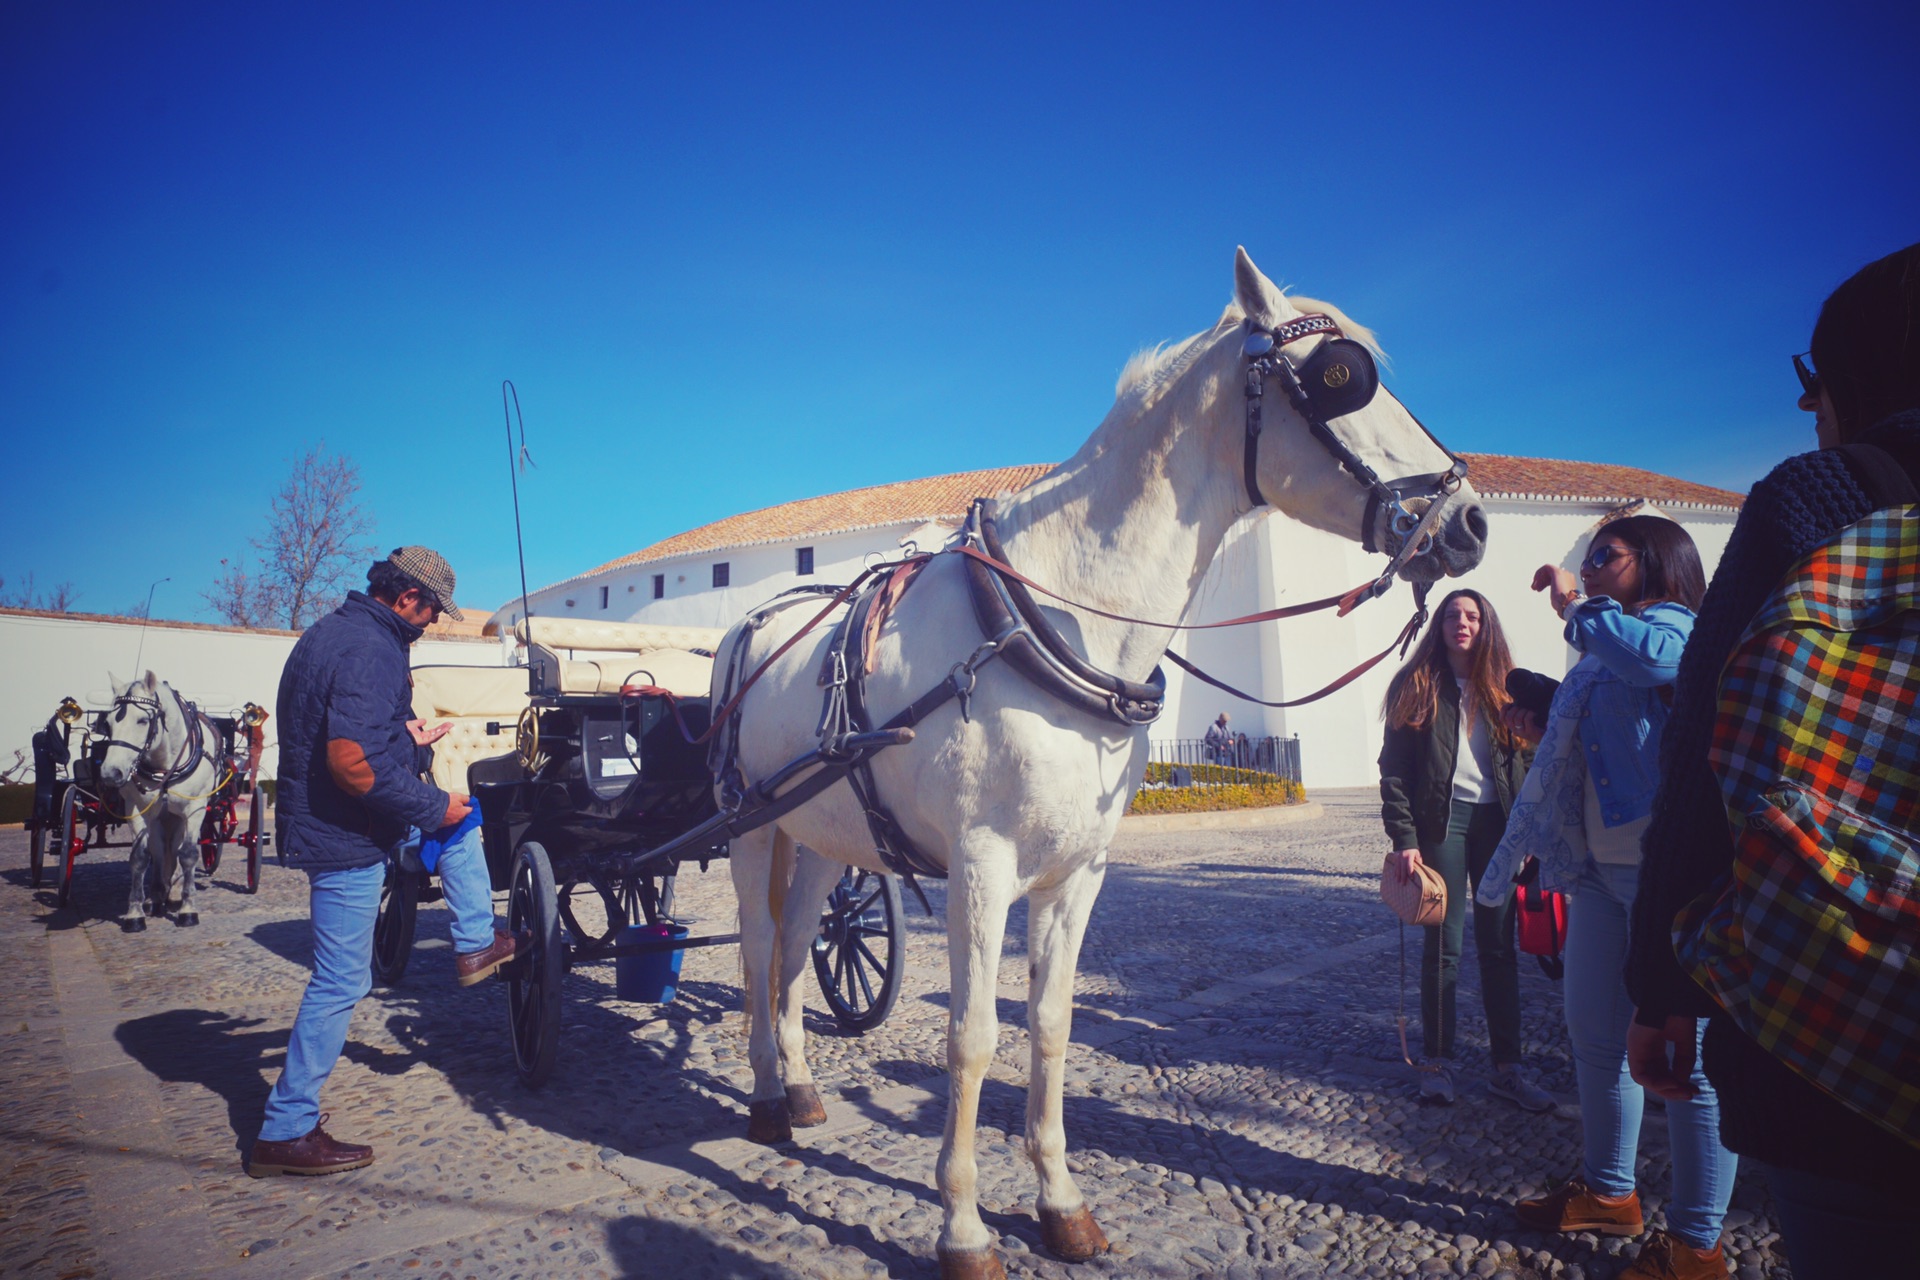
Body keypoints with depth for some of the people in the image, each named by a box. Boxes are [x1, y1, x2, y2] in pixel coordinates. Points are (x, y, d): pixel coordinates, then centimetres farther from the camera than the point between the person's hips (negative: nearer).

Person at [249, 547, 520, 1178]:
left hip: (318, 816, 10)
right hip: (345, 838, -10)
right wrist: (432, 806, -20)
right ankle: (286, 1132, 10)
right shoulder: (370, 651, -23)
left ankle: (476, 946, 26)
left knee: (460, 820, 22)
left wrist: (405, 738, 14)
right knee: (340, 984, -1)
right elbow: (355, 763, -31)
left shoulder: (335, 631, 8)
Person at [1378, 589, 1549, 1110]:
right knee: (1443, 945, 2)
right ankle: (1437, 1062, 14)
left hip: (1497, 822, 3)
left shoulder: (1503, 687, 10)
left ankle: (1507, 1067, 15)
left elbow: (1526, 762, 8)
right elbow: (1394, 769, -2)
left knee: (1499, 946, 6)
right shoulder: (1417, 687, 2)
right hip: (1443, 821, -2)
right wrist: (1404, 839, -11)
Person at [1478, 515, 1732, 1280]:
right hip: (1600, 869, 10)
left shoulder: (1674, 624, -8)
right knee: (1594, 1036, 18)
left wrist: (1578, 605, -19)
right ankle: (1609, 1192, 35)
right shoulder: (1600, 658, 18)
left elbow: (1651, 657, -33)